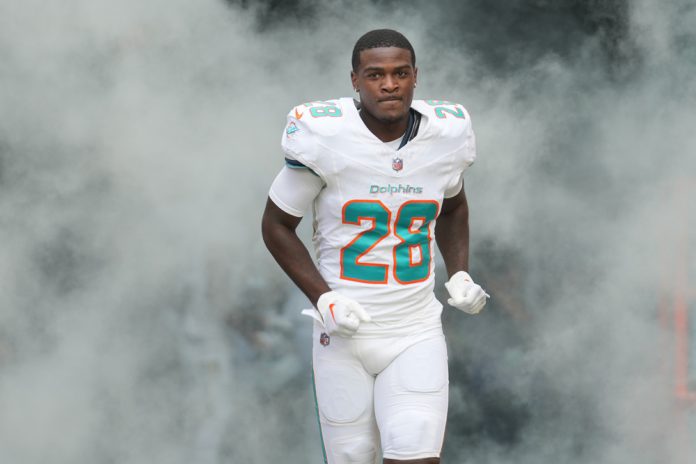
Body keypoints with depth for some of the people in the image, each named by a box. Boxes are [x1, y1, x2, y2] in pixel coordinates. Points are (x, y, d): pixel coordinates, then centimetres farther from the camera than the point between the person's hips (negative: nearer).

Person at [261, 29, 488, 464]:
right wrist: (323, 298, -12)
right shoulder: (324, 135, -13)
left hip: (417, 334, 2)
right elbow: (276, 225, -1)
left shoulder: (446, 133, -1)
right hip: (344, 333, -2)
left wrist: (459, 273, 5)